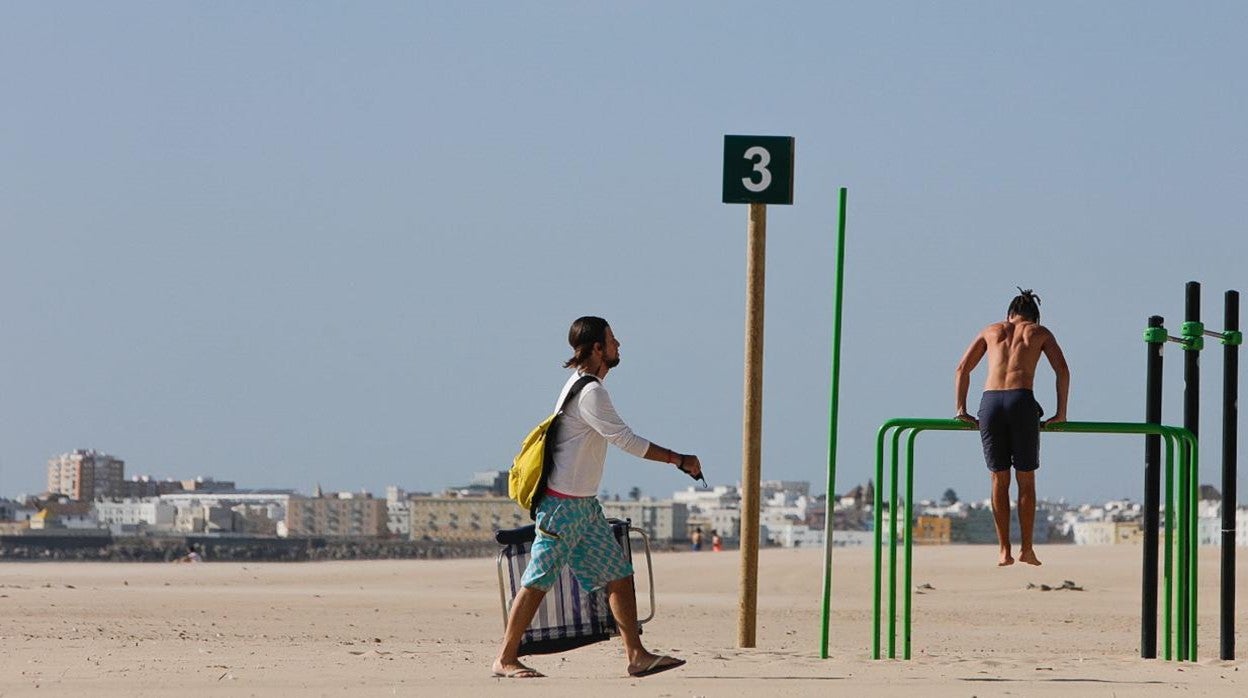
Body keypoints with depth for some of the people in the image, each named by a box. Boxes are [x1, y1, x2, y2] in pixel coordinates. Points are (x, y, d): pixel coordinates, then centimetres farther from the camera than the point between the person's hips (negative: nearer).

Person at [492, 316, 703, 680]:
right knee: (538, 581, -4)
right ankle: (505, 659, 2)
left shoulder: (580, 384, 14)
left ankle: (637, 656, 5)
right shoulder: (590, 392, -18)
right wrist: (678, 459, -16)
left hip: (584, 505, 10)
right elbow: (625, 439, -21)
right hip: (564, 505, -10)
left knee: (620, 574, 5)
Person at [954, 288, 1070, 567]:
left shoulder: (991, 330, 25)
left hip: (990, 401, 2)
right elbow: (1063, 370, 8)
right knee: (1026, 480, 10)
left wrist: (961, 409, 16)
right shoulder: (1040, 332, 19)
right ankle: (1026, 548, 9)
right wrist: (1061, 413, 12)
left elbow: (962, 369, 18)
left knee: (999, 479, 10)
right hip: (1022, 401, -2)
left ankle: (1004, 550, 7)